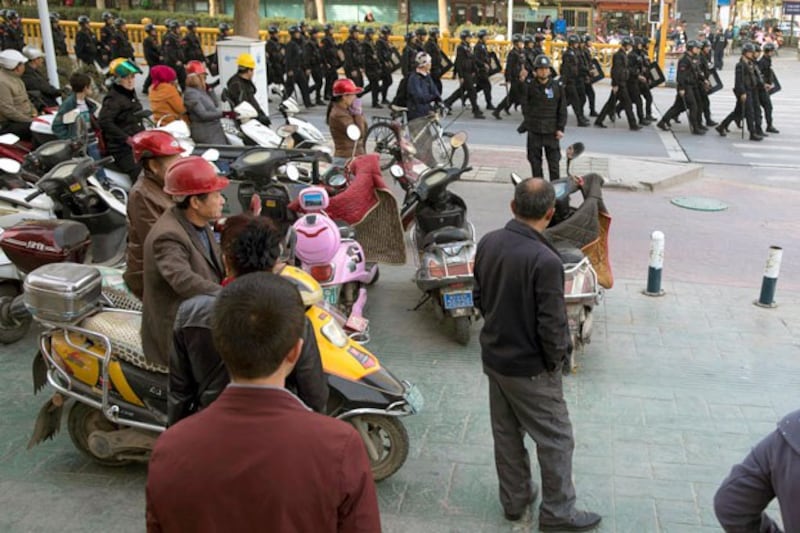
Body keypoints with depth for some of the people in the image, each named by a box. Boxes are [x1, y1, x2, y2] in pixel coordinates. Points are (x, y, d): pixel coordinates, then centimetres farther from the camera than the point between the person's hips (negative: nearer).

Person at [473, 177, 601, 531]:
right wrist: (557, 361, -6)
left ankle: (515, 501, 37)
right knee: (555, 440, 12)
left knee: (506, 434, 20)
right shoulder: (545, 260, -28)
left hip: (493, 357, 7)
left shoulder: (488, 243, -6)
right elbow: (552, 324, -23)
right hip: (530, 368, -7)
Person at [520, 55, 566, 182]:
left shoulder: (557, 87, 0)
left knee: (554, 162, 3)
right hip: (534, 130, 0)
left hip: (551, 131, 0)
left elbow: (562, 109, 4)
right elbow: (525, 106, 2)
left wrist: (560, 128, -1)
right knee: (535, 162, 9)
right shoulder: (529, 86, -1)